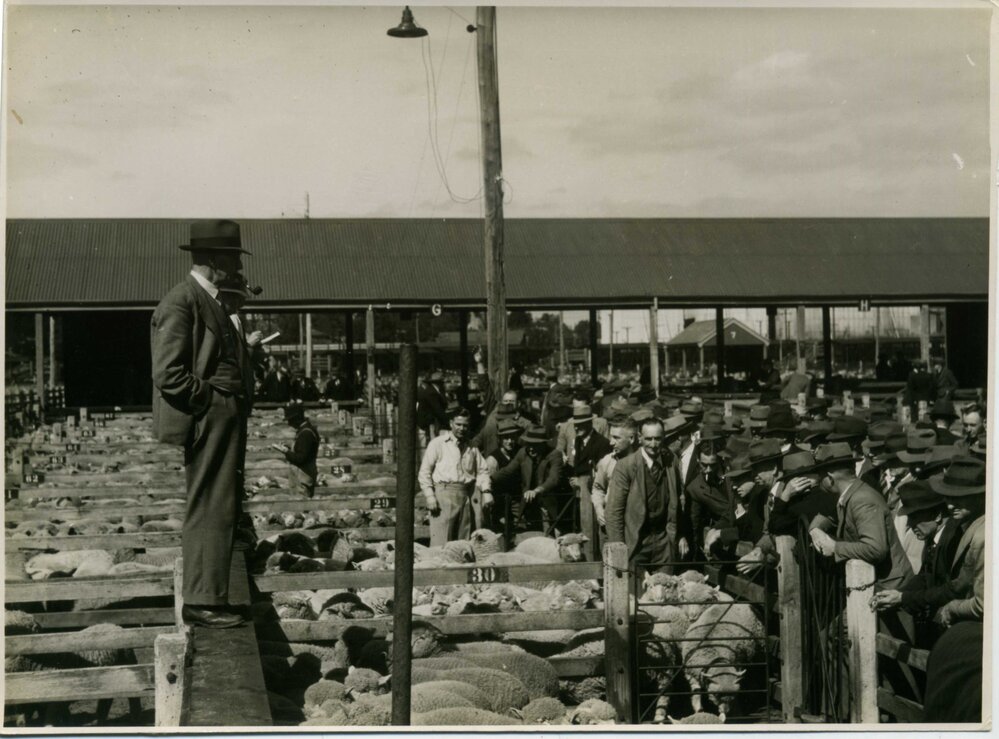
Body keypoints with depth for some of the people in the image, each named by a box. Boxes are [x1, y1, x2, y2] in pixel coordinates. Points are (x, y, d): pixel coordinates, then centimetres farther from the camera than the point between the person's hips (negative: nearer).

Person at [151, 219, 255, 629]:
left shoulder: (210, 301, 19)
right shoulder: (180, 302, -13)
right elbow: (169, 374, -19)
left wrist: (238, 402, 15)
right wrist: (211, 399, -14)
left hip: (226, 421, 10)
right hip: (208, 421, -10)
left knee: (223, 510, 13)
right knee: (209, 511, -7)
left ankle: (209, 596, 20)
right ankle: (202, 602, -2)